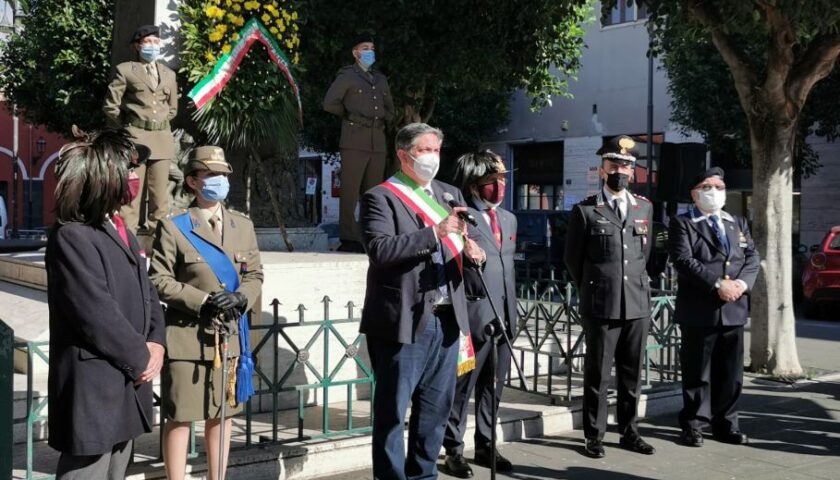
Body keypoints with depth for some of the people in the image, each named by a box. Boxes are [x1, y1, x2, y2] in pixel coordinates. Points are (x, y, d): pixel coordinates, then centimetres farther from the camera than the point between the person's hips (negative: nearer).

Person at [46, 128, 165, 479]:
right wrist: (141, 359, -11)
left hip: (127, 387, 10)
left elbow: (147, 295, 16)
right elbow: (98, 316, -21)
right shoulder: (71, 238, -16)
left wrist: (155, 343, -1)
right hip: (92, 390, -9)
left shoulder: (120, 230, 15)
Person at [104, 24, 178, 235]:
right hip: (134, 137, -4)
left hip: (162, 139, 4)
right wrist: (127, 127, 5)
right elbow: (110, 106, 3)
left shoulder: (169, 75, 18)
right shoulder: (125, 70, 5)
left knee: (160, 195, 2)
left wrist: (160, 124, 14)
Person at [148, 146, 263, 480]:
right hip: (187, 336, -5)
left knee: (223, 414, 15)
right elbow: (159, 280, -8)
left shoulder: (243, 226, 11)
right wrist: (202, 300, -18)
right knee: (180, 417, 0)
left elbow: (254, 274, 12)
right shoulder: (173, 227, -5)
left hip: (230, 335, 5)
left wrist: (243, 297, -10)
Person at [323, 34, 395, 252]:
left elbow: (389, 107, 32)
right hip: (355, 142, -6)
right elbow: (329, 103, -4)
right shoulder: (346, 76, 4)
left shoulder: (380, 79, 22)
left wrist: (383, 119, 15)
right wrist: (351, 116, 2)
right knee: (350, 191, -7)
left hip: (378, 142, 6)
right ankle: (348, 238, -6)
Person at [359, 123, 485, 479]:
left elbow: (460, 240, 17)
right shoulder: (380, 197, -5)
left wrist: (468, 246, -7)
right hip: (404, 320, -6)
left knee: (436, 408, 14)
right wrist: (435, 232, -24)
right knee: (392, 410, 0)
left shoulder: (450, 194, 16)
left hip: (447, 318, 7)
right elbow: (379, 250, -19)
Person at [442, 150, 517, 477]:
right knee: (463, 386, 2)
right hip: (473, 314, -7)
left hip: (503, 316, 7)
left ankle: (485, 446, 25)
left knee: (493, 386, 13)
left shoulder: (509, 219, 16)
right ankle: (454, 450, 14)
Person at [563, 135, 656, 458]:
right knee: (598, 373, 2)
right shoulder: (585, 210, -1)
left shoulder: (644, 208, 11)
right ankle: (594, 436, 11)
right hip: (601, 305, -4)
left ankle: (629, 433, 20)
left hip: (638, 304, 4)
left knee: (632, 374, 10)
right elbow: (572, 258, 5)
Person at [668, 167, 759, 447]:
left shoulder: (738, 223, 19)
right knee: (697, 372, 1)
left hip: (734, 309, 5)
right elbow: (683, 260, -12)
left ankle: (726, 424, 19)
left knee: (731, 372, 9)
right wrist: (718, 284, -19)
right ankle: (693, 424, 11)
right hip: (699, 310, -5)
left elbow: (752, 258, 10)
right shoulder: (683, 224, 1)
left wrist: (742, 283, -10)